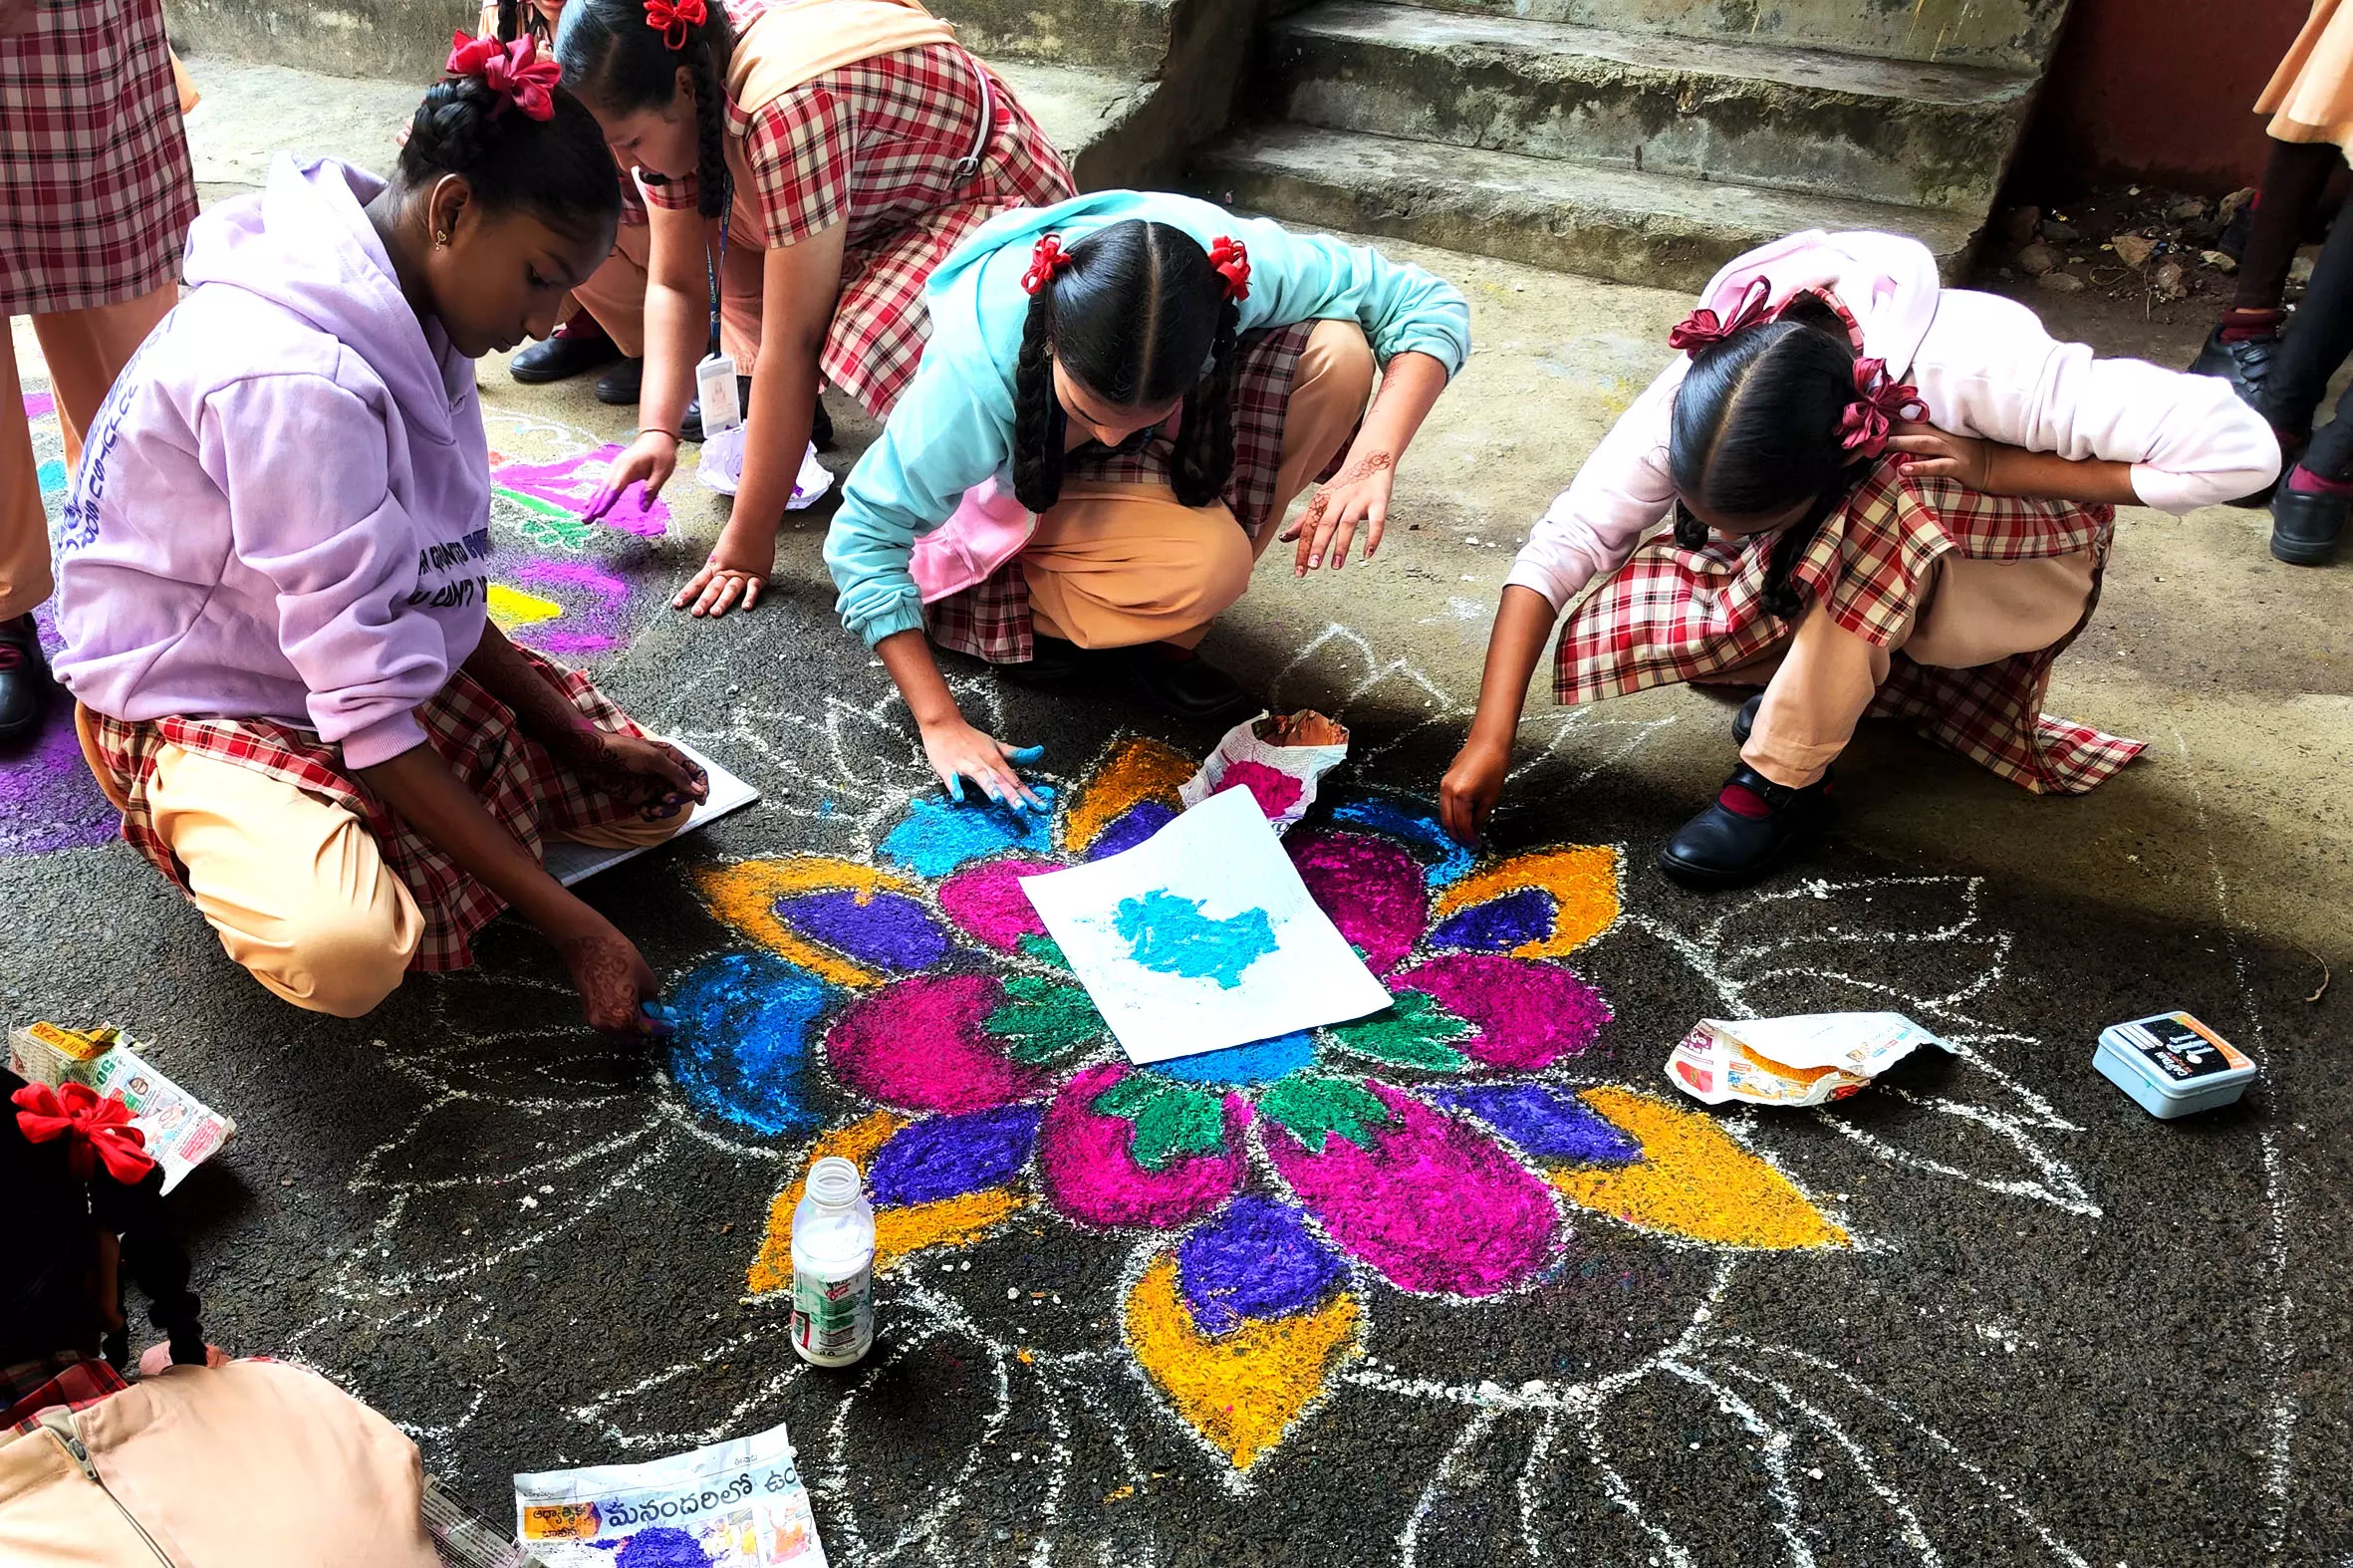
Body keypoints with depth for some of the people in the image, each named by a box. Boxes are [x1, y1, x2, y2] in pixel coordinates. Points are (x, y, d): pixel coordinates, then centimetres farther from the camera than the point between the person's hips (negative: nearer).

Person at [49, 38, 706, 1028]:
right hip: (200, 703, -8)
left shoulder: (409, 318, -3)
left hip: (380, 654, 8)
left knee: (656, 791, 0)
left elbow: (443, 590, 4)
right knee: (345, 949, -36)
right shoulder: (295, 379, -31)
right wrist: (573, 929, -29)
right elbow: (373, 720, -31)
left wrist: (581, 738, -5)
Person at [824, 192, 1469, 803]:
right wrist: (941, 724, -31)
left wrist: (1370, 461, -40)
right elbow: (866, 538, -28)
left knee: (1337, 355, -27)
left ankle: (1165, 637, -14)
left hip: (1166, 455, 4)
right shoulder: (976, 373, -39)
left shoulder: (1229, 266, -34)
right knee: (1207, 566, -36)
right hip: (1032, 485, -4)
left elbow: (1428, 306, -24)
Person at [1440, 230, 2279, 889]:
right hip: (1857, 571, 4)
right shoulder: (1707, 389, -27)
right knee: (1623, 615, -22)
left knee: (1876, 504, -39)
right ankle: (1833, 678, 3)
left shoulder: (1971, 368, -38)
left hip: (2007, 568, -3)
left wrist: (1997, 468, -36)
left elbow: (2239, 448, -33)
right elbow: (1565, 541, -24)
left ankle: (1783, 777, -21)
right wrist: (1490, 737, -30)